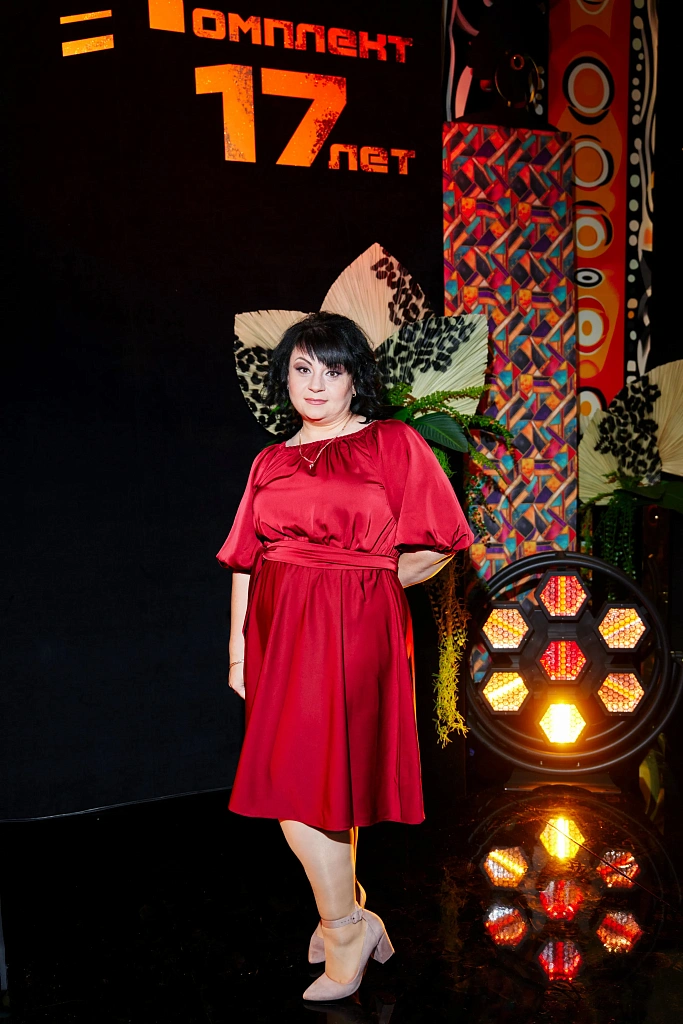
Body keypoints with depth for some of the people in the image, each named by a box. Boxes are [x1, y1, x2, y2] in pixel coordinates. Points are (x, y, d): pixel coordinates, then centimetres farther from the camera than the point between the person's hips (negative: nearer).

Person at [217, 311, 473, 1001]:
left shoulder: (393, 444, -2)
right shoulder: (270, 463, 11)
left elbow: (440, 543, -5)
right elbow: (245, 562, 10)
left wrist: (372, 582, 2)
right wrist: (238, 651, 8)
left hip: (354, 631, -5)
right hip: (279, 632, 5)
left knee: (297, 782, -6)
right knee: (330, 778, 14)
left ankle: (343, 925, 15)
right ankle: (346, 913, 33)